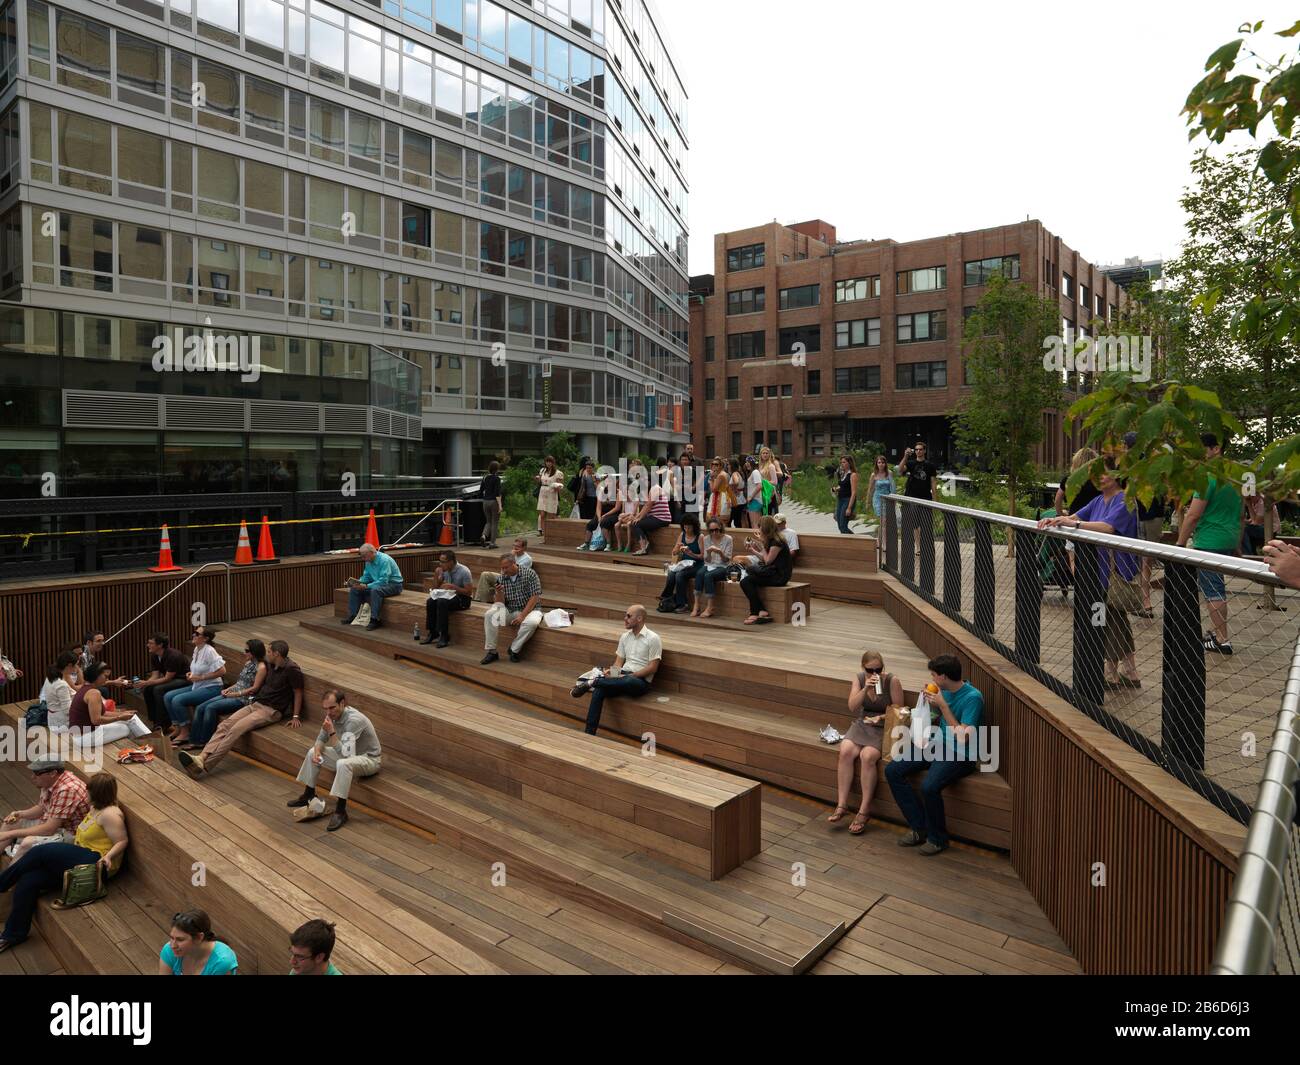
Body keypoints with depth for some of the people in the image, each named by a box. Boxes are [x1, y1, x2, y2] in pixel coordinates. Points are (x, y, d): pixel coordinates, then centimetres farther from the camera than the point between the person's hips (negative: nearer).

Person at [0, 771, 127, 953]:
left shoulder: (109, 814, -15)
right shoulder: (95, 808, 16)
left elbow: (122, 841, -16)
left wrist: (108, 856, -32)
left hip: (95, 864, -10)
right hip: (81, 860, 10)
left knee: (40, 852, -15)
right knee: (28, 881, -4)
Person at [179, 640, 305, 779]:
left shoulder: (291, 669, -13)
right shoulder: (272, 666, 13)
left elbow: (298, 692, -10)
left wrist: (296, 716, -11)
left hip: (271, 711, -8)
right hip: (256, 704, 8)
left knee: (236, 730, -26)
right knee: (224, 725, -15)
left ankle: (204, 766, -33)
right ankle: (202, 757, -31)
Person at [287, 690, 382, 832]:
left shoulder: (354, 719, -32)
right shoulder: (333, 714, -7)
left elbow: (344, 754, -36)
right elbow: (321, 739, 8)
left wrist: (332, 732, -38)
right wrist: (317, 752, -13)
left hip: (369, 759, -9)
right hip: (350, 753, 9)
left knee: (343, 763, -38)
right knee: (312, 753, 7)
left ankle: (340, 811, -28)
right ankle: (309, 795, 23)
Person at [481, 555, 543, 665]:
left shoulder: (530, 573, -10)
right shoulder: (502, 578, 1)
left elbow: (535, 597, -14)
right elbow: (500, 602, 0)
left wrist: (522, 616, -21)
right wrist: (499, 593, -22)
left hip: (529, 610, -3)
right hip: (510, 611, 4)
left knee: (531, 622, -37)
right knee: (489, 615, -21)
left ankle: (514, 650, -15)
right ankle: (491, 651, -15)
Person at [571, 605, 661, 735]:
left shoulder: (652, 639, -7)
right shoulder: (625, 636, 14)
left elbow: (653, 667, -10)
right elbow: (619, 661, 14)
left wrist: (630, 675, -17)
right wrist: (611, 671, -9)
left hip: (640, 681, -6)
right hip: (623, 676, 6)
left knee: (629, 681, -43)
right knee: (598, 691, -23)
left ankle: (592, 683, -30)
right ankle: (589, 733, -24)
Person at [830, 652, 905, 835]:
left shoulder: (892, 680, -10)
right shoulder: (859, 679, 1)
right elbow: (852, 707, -8)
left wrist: (880, 717, -21)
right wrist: (865, 689, -21)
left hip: (884, 728, -4)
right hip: (862, 725, 4)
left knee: (867, 755, -31)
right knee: (845, 751, -25)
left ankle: (864, 810, -21)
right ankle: (841, 805, -20)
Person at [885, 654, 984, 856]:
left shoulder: (972, 697, -20)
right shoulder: (945, 690, 4)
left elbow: (962, 738, -23)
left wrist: (943, 705, -22)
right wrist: (932, 702, 0)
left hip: (961, 755, -8)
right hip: (939, 744, 8)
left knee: (929, 786, -33)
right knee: (892, 771, -5)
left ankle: (938, 838, -6)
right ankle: (920, 829, 1)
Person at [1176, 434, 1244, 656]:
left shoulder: (1209, 476, -15)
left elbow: (1193, 515, -18)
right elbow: (1241, 514, 20)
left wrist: (1179, 544, -11)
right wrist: (1238, 545, 26)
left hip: (1209, 542, -9)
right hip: (1229, 540, 9)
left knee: (1212, 591, -3)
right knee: (1216, 589, 17)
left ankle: (1223, 641, 0)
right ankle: (1218, 632, 24)